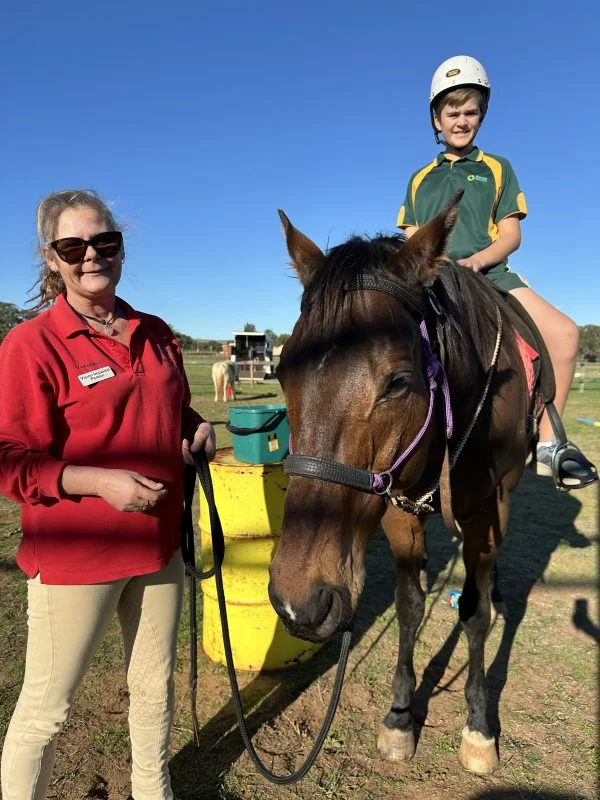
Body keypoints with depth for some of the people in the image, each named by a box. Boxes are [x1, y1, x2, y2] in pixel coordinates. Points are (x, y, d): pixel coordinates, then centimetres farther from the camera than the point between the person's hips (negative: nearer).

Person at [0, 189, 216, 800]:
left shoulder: (156, 334, 5)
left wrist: (198, 429, -3)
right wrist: (99, 481, -24)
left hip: (160, 543, 6)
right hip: (75, 554, -6)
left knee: (155, 686, 22)